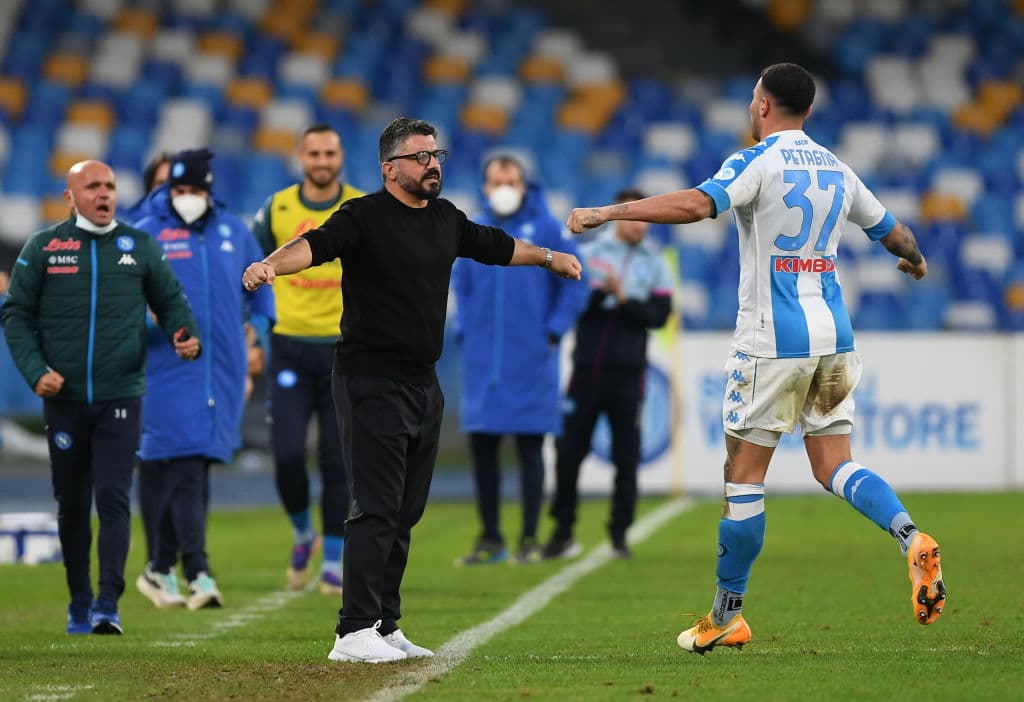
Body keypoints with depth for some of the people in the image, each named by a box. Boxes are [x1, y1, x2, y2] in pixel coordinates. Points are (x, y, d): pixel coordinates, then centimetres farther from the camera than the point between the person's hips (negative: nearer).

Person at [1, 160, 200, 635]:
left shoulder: (140, 247, 7)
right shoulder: (43, 248, 4)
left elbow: (170, 301, 14)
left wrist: (186, 337, -7)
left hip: (120, 398, -1)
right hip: (63, 397, 1)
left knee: (113, 498, -12)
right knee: (71, 506, 8)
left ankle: (108, 605, -16)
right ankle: (79, 604, 21)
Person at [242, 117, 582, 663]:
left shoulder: (445, 219, 13)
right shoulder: (364, 217, -9)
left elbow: (496, 246, 32)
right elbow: (317, 244, -27)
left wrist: (549, 258, 48)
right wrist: (272, 265, -47)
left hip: (424, 387, 8)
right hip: (371, 385, -8)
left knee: (405, 514, 10)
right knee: (376, 511, -12)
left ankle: (385, 628, 17)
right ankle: (354, 634, -13)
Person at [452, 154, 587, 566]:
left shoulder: (547, 230, -2)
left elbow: (574, 288, 0)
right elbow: (460, 286, 18)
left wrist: (553, 332, -7)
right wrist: (464, 330, 5)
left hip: (530, 362, -3)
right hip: (483, 360, 3)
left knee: (530, 449, 0)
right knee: (482, 447, 3)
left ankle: (529, 541, 5)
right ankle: (490, 539, 12)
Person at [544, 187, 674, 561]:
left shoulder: (655, 264, 8)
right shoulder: (587, 254, 7)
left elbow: (658, 316, -3)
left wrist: (623, 297, -13)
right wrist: (601, 290, -16)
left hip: (628, 373, 0)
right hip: (587, 368, 0)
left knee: (626, 457, 0)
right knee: (569, 450, 1)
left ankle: (620, 533, 7)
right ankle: (563, 529, 12)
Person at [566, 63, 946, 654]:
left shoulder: (757, 162, -7)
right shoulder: (836, 168, 12)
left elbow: (697, 205, -25)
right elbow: (892, 232, 24)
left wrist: (607, 212, -24)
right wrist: (916, 260, 47)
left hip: (771, 339, -6)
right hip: (834, 338, 6)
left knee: (744, 474, 2)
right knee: (834, 464, 9)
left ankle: (727, 616, 8)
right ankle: (912, 538, -18)